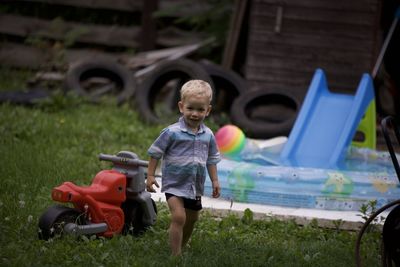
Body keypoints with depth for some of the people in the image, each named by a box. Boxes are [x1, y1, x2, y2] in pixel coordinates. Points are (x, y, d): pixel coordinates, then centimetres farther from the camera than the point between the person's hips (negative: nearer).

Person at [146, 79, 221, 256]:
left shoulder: (208, 135, 0)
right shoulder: (172, 132, -14)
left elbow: (211, 159, 13)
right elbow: (155, 153, -7)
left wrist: (215, 181, 11)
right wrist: (150, 175, -9)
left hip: (196, 186, 6)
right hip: (174, 184, -6)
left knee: (191, 219, 19)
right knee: (178, 217, -20)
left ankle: (181, 247, 42)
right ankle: (176, 255, -17)